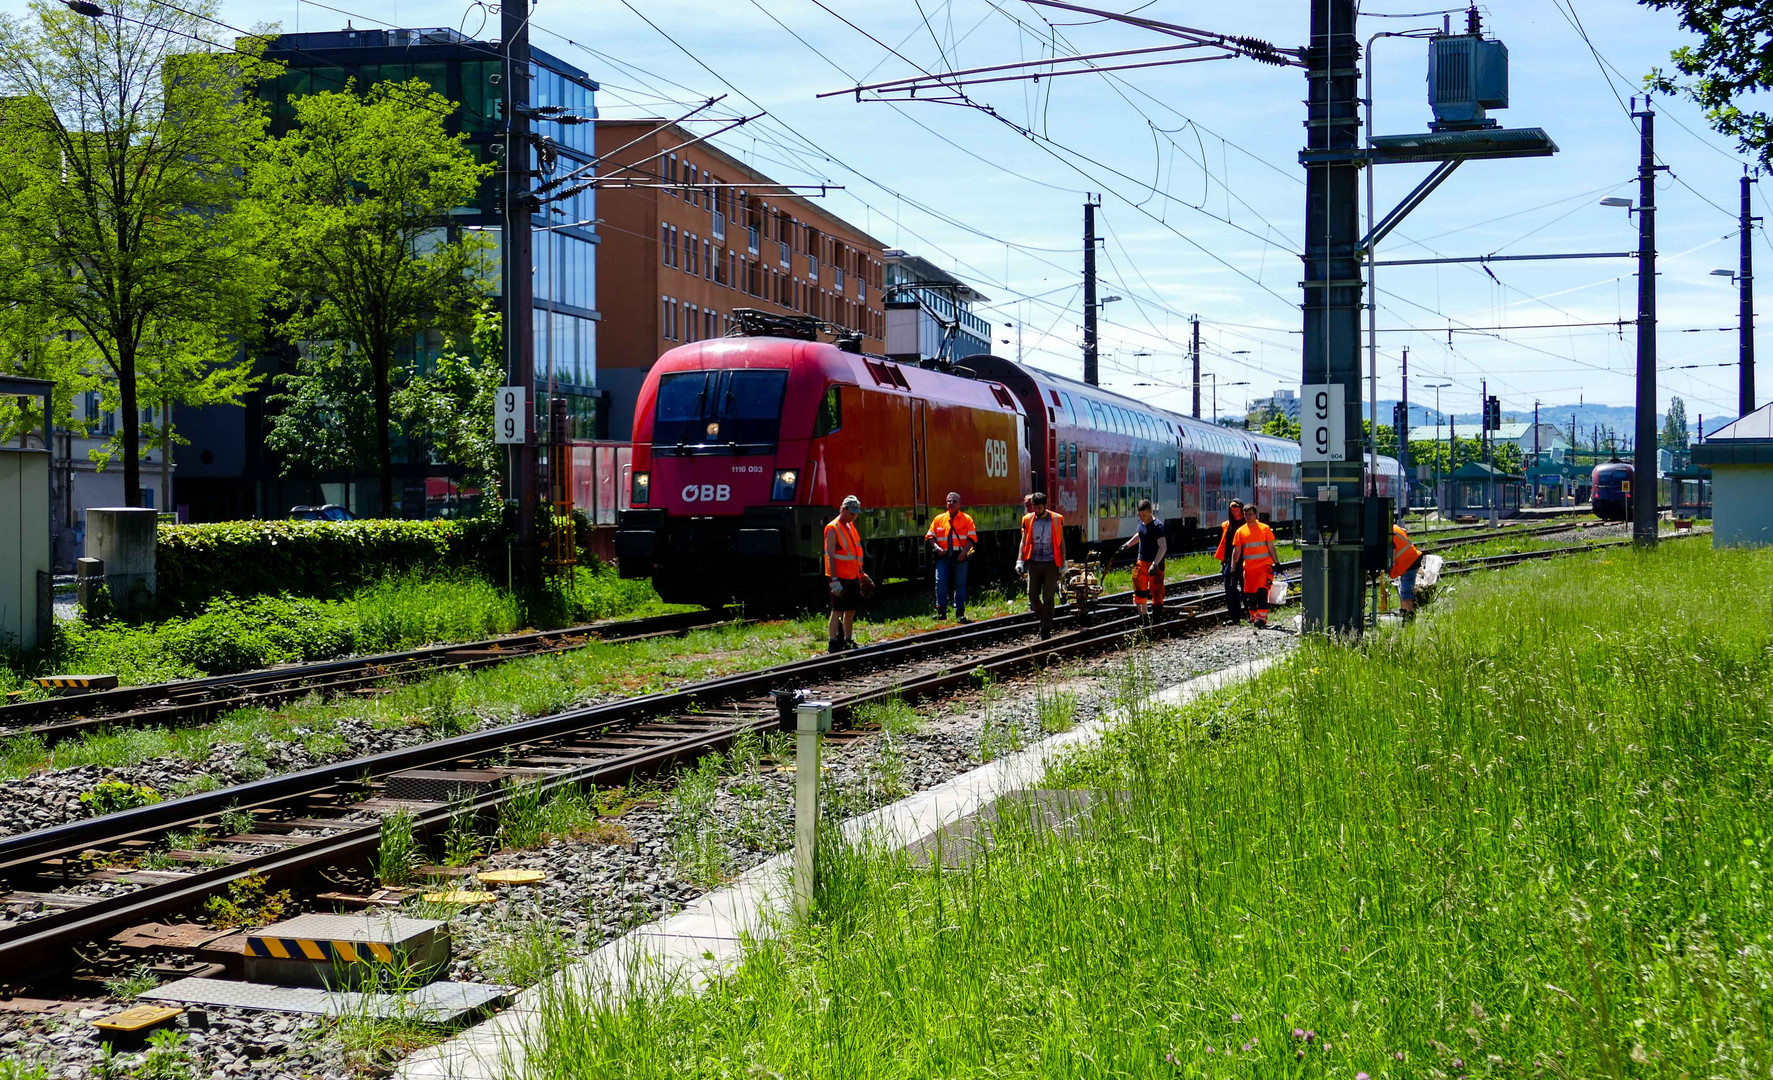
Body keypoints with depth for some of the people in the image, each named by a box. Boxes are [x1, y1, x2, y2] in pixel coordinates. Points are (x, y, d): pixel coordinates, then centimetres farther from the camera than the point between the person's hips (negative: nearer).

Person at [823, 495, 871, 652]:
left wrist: (860, 573, 22)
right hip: (840, 578, -8)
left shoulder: (850, 527, 14)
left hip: (852, 577, 8)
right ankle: (834, 644, -5)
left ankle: (848, 641, 22)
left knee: (851, 610, 13)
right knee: (837, 610, -7)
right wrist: (834, 580, -23)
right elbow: (830, 556, -18)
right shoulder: (833, 529, -13)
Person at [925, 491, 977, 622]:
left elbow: (971, 538, -1)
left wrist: (964, 552, -14)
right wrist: (936, 547, -8)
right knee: (940, 582, -10)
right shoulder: (939, 519, 11)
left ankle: (960, 612, 12)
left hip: (960, 557, -1)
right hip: (943, 557, 1)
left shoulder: (967, 519, 5)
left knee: (960, 585, 4)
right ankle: (941, 611, -4)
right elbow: (930, 536, 10)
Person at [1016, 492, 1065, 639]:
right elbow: (1024, 541, 8)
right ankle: (1043, 618, 26)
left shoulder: (1056, 519, 0)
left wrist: (1063, 562, 4)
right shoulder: (1028, 519, 4)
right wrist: (1020, 560, -2)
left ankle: (1046, 629, 2)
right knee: (1033, 595, 0)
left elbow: (1061, 542, 7)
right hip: (1034, 563, 2)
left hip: (1051, 564, -2)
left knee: (1048, 598, -4)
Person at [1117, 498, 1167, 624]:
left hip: (1155, 563, -8)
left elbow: (1163, 547, -26)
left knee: (1156, 590, -3)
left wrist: (1155, 564, -34)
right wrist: (1127, 545, 18)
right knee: (1140, 590, 10)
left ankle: (1156, 616, 8)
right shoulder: (1141, 522, 4)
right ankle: (1143, 615, 20)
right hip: (1142, 562, 8)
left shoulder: (1157, 526, -20)